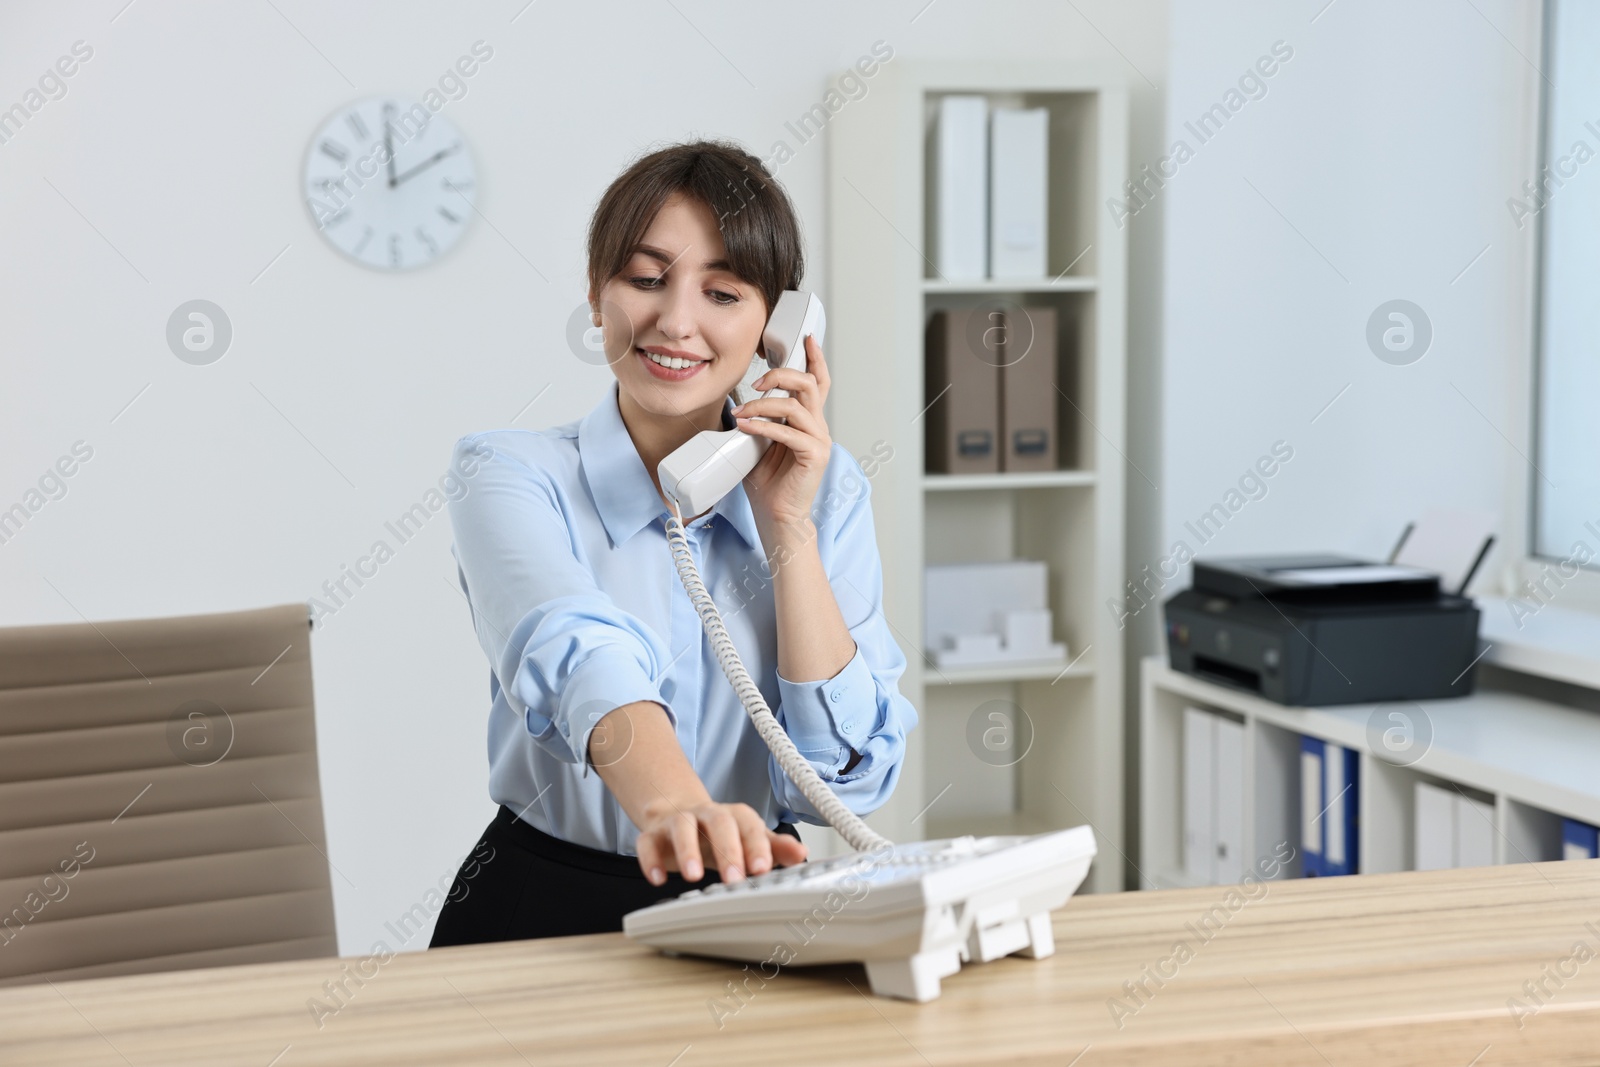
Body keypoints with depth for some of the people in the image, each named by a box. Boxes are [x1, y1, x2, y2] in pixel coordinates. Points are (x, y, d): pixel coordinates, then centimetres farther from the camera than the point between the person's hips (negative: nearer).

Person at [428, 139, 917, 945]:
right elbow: (577, 656, -25)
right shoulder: (510, 476, -3)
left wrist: (788, 527, -8)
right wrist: (675, 804, -43)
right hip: (548, 905, -1)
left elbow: (849, 777, -3)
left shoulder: (828, 491, 5)